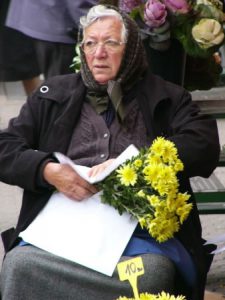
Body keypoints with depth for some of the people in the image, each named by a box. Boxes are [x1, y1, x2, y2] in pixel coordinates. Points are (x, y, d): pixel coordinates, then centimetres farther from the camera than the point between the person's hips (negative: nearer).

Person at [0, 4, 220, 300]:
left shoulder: (166, 98, 17)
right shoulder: (53, 95, 21)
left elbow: (205, 146, 1)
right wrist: (47, 171, -6)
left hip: (144, 233, -1)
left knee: (152, 274, -36)